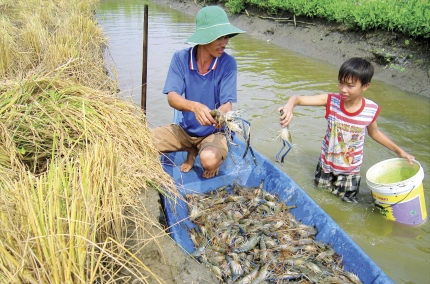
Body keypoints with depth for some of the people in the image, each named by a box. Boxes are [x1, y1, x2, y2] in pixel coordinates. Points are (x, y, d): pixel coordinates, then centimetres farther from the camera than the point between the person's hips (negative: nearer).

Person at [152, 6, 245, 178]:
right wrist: (194, 106, -43)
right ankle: (191, 152, 8)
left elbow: (227, 104, -18)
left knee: (209, 160, -36)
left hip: (214, 132, -3)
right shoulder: (180, 58, -12)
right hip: (184, 128, 3)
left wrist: (221, 114, -43)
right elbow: (172, 97, -21)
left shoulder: (228, 63, -15)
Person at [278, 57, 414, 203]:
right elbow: (297, 98, -28)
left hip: (351, 169, 0)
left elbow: (374, 132, 1)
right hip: (327, 162, 1)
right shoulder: (331, 100, -23)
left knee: (347, 201, 18)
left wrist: (399, 151, 5)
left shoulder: (371, 110, -20)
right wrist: (289, 106, -52)